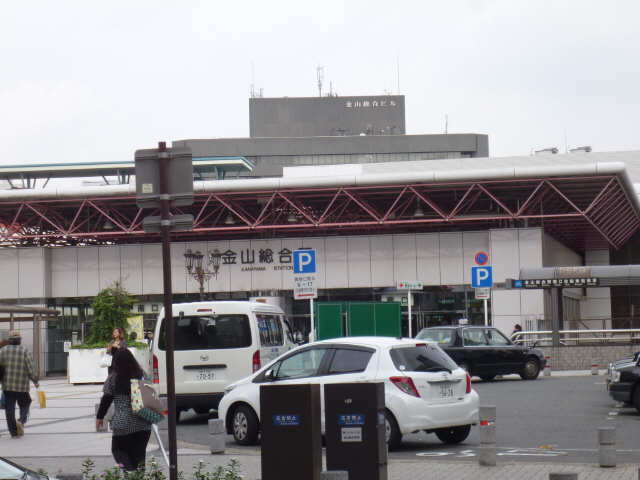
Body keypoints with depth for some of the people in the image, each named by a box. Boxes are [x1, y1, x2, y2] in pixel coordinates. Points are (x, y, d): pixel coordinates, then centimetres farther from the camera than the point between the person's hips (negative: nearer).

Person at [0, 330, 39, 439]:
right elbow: (30, 369, -5)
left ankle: (13, 432, 3)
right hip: (22, 386, -1)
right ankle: (21, 421, -10)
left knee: (9, 409, 6)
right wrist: (35, 381, 8)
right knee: (24, 405, 16)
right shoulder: (25, 351, -1)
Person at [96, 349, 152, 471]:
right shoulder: (141, 375, 4)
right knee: (139, 452, 13)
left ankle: (129, 470, -15)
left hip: (122, 423, -3)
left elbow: (106, 399, -1)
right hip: (143, 423, 3)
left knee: (118, 449, 9)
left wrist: (100, 417, 10)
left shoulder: (113, 378, -4)